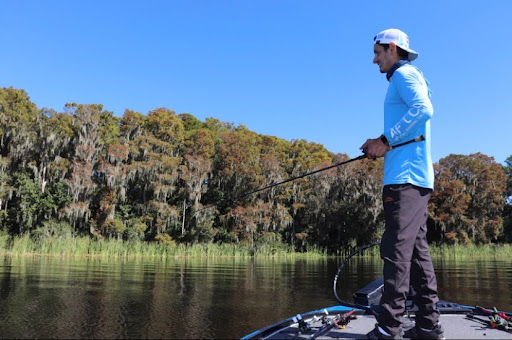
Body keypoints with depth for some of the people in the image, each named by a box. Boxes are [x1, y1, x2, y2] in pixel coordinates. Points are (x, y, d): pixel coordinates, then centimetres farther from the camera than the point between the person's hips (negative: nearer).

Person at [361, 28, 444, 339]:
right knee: (418, 249, 8)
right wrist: (383, 144, 15)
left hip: (405, 177, -10)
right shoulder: (409, 80, 27)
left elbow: (423, 109, -20)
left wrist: (386, 140, -15)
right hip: (417, 176, 10)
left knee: (397, 248, -12)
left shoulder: (404, 74, -1)